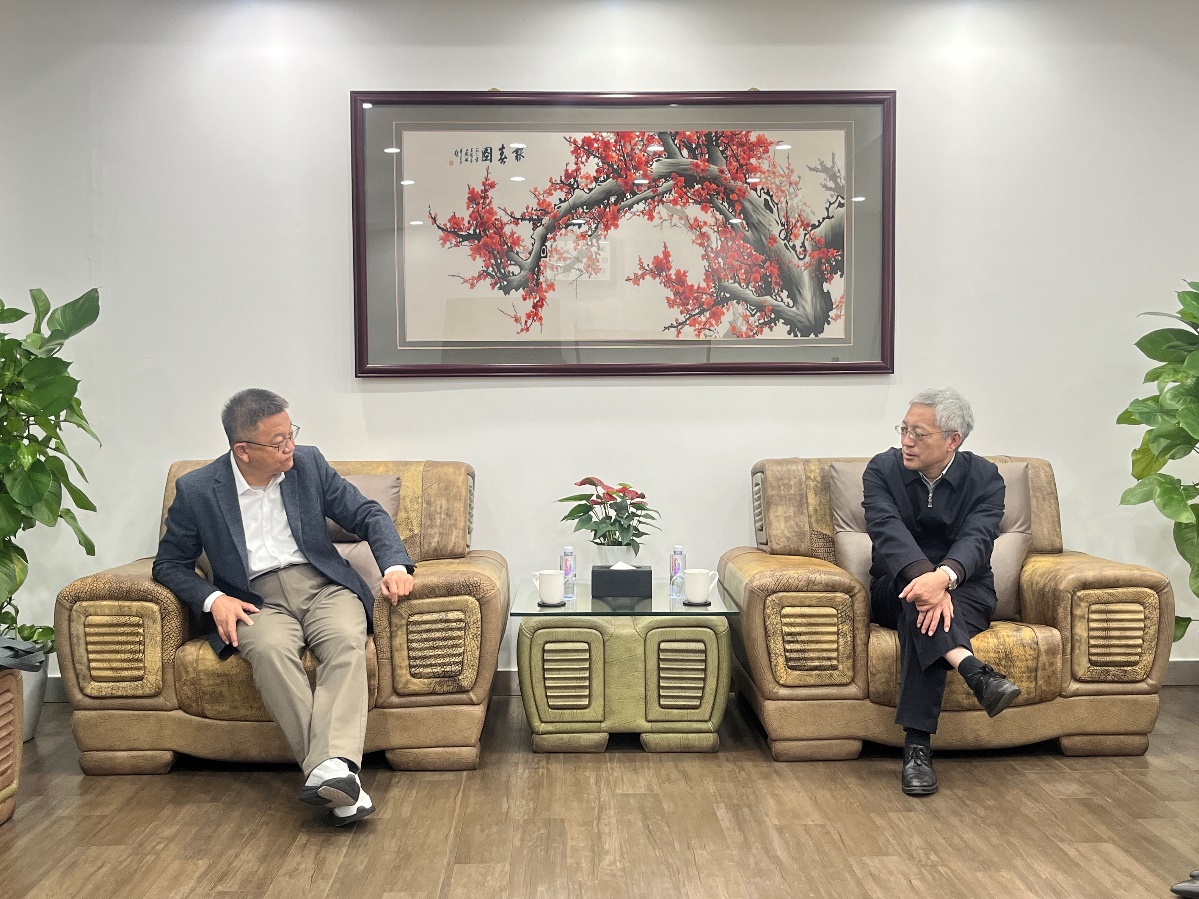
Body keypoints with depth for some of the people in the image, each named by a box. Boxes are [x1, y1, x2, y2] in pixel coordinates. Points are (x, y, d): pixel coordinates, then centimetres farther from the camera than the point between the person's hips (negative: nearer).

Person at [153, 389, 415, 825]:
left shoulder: (308, 465, 5)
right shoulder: (196, 490, 0)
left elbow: (367, 514, 7)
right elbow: (169, 563, 10)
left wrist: (396, 565, -11)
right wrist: (213, 600, -9)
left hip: (322, 586, 2)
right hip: (257, 601, -1)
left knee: (346, 642, -33)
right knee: (270, 649, -36)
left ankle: (333, 767, -48)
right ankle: (331, 776, -40)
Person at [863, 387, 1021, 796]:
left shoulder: (985, 477, -5)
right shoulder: (882, 469, -4)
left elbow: (977, 539, -23)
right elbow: (889, 531, -22)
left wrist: (943, 578, -46)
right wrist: (924, 577, -43)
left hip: (964, 591, -1)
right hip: (895, 590, 1)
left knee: (924, 614, -36)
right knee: (917, 601, -37)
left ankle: (918, 746, -43)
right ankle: (976, 672, -55)